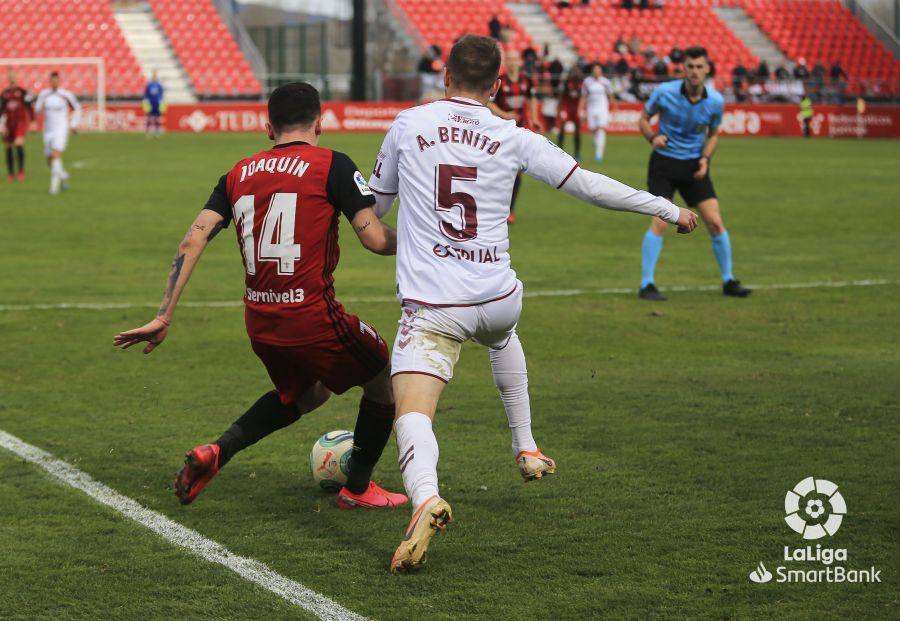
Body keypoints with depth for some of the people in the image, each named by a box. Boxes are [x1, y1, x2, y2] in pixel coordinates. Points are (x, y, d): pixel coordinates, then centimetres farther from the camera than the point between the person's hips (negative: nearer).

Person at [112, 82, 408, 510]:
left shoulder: (239, 174, 9)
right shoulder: (331, 165, -7)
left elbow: (192, 242, 2)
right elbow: (375, 239, -12)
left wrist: (162, 318, 2)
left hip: (259, 324, 6)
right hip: (313, 319, -6)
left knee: (305, 394, 32)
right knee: (386, 380, 20)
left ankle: (217, 452, 17)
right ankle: (358, 489, 30)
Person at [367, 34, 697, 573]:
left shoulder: (408, 125, 3)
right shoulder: (514, 139, 1)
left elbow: (376, 202, 17)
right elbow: (590, 186, 4)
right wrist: (667, 209, 15)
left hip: (430, 306, -2)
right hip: (497, 298, 3)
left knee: (412, 414, -11)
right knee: (502, 336, 38)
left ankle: (425, 499, -42)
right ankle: (527, 450, 43)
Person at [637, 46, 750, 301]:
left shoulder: (715, 101, -7)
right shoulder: (664, 92, -13)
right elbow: (644, 119, 1)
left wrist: (705, 158, -7)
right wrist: (653, 137, -20)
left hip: (694, 165, 3)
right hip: (664, 163, -2)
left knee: (715, 223, -3)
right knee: (660, 222, -16)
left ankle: (728, 281, 14)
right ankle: (646, 284, -7)